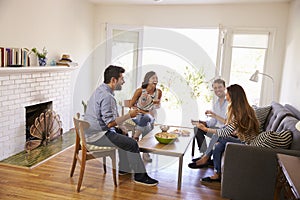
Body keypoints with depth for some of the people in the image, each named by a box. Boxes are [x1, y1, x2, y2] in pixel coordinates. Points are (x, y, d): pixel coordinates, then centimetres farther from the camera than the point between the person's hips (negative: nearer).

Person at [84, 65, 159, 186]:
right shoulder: (107, 96, -23)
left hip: (92, 131, 11)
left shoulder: (100, 90, 10)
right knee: (132, 144, -10)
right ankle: (140, 176, 5)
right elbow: (110, 122, -25)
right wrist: (129, 115, -15)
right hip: (98, 135, -11)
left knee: (123, 135, 24)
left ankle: (124, 168, 30)